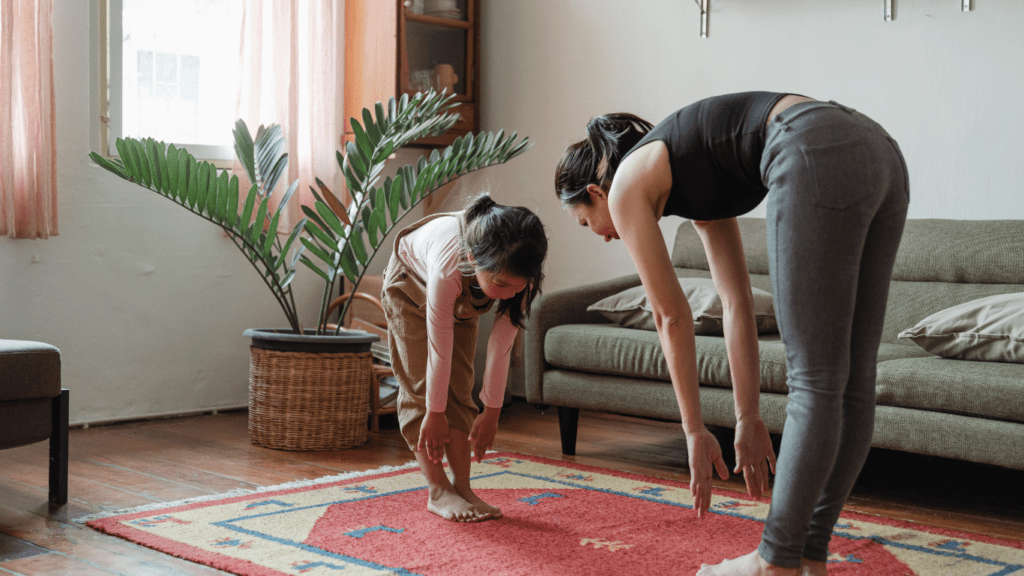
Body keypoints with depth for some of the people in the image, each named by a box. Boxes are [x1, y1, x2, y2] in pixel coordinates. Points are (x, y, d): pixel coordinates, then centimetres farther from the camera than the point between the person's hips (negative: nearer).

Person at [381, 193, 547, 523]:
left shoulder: (515, 274, -35)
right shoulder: (448, 266, -47)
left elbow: (501, 346, -25)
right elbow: (440, 347, -36)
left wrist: (491, 412, -18)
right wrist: (435, 414, -26)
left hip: (463, 301, 4)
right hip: (411, 283, -3)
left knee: (458, 388, -4)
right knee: (422, 386, -11)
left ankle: (462, 488, -2)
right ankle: (438, 492, -8)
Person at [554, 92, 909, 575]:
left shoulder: (628, 184, 12)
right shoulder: (692, 188, 32)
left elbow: (672, 317, 12)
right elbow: (738, 305, 29)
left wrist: (694, 431, 20)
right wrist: (748, 419, 28)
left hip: (819, 156, -9)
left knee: (814, 381, -4)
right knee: (851, 384, 9)